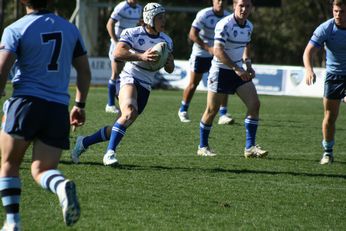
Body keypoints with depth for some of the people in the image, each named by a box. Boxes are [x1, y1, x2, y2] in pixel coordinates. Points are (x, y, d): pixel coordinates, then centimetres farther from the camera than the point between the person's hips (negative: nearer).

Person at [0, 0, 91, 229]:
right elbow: (85, 72, 18)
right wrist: (80, 105, 27)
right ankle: (62, 186, -29)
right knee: (42, 170, 5)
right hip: (59, 108, 3)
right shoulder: (70, 29, 13)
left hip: (26, 102, -3)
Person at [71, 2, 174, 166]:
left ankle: (84, 142, 22)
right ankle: (110, 152, -30)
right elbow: (118, 52, -22)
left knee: (122, 126, 5)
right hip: (130, 78, -6)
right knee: (130, 112, -34)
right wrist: (141, 56, -35)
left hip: (145, 88, 6)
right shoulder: (132, 34, -5)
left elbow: (169, 69, 18)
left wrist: (169, 62, -6)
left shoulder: (166, 41, 12)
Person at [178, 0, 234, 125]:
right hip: (200, 53, -4)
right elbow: (192, 34, -22)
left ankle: (223, 114, -6)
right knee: (193, 83, 4)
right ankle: (183, 110, 24)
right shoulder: (204, 15, -19)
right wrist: (208, 48, -29)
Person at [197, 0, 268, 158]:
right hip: (221, 71, -7)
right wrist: (236, 68, -32)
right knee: (212, 110, 0)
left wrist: (248, 65, 9)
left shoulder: (249, 26, 5)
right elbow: (218, 51, -28)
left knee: (254, 104, -6)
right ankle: (203, 147, 18)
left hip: (238, 71, 7)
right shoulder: (225, 25, -19)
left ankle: (250, 147, -2)